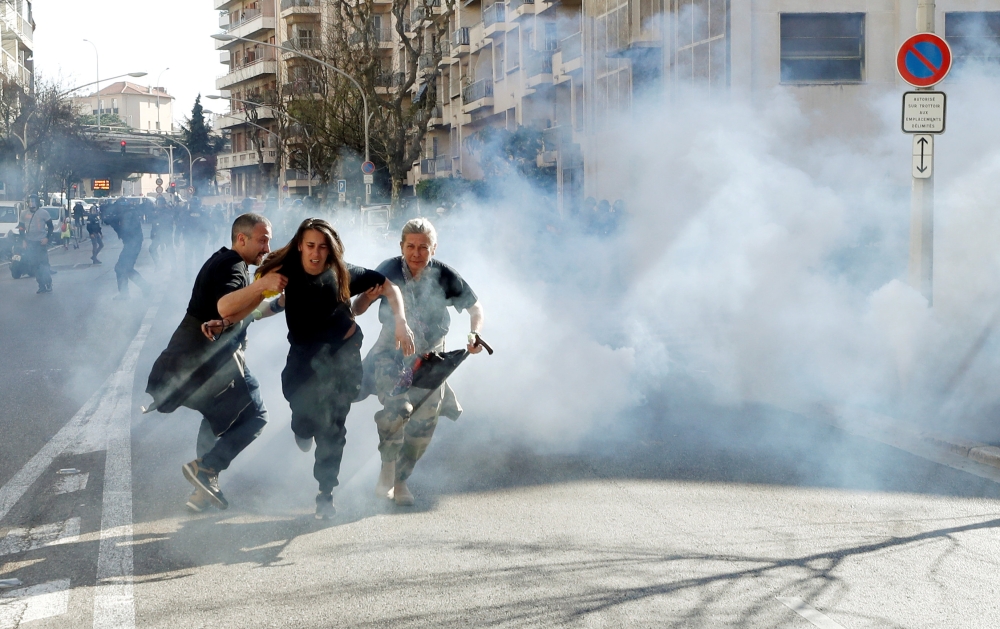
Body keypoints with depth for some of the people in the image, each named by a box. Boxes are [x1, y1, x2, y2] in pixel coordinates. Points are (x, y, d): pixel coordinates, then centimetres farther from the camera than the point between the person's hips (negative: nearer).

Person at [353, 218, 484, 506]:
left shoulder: (445, 276, -13)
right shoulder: (389, 270, -13)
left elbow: (475, 307, 1)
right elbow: (363, 301, -3)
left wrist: (474, 334, -17)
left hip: (430, 356, 2)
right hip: (392, 351, -2)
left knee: (424, 423, 3)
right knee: (396, 408, -27)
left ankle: (400, 480, 26)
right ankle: (388, 466, -3)